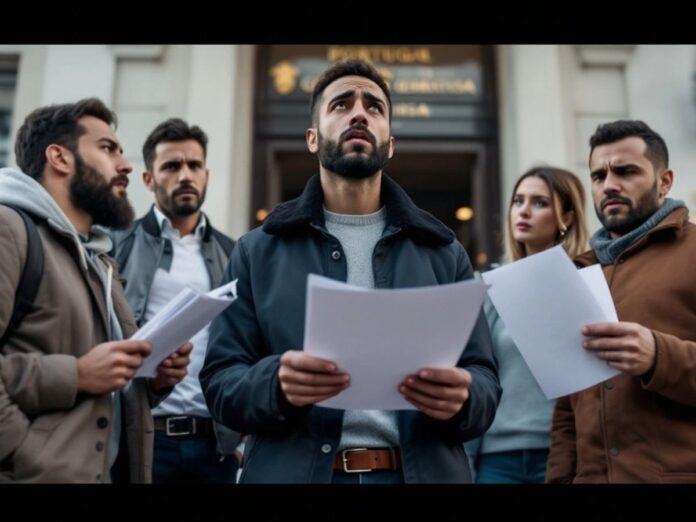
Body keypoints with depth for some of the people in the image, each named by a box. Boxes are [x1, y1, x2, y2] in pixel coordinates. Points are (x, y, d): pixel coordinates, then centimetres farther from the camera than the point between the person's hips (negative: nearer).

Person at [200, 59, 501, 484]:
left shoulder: (444, 253, 6)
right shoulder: (258, 252, 3)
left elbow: (485, 380, 3)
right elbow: (220, 380, -1)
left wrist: (462, 397, -21)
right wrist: (277, 384, -23)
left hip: (423, 470, 2)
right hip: (293, 470, -1)